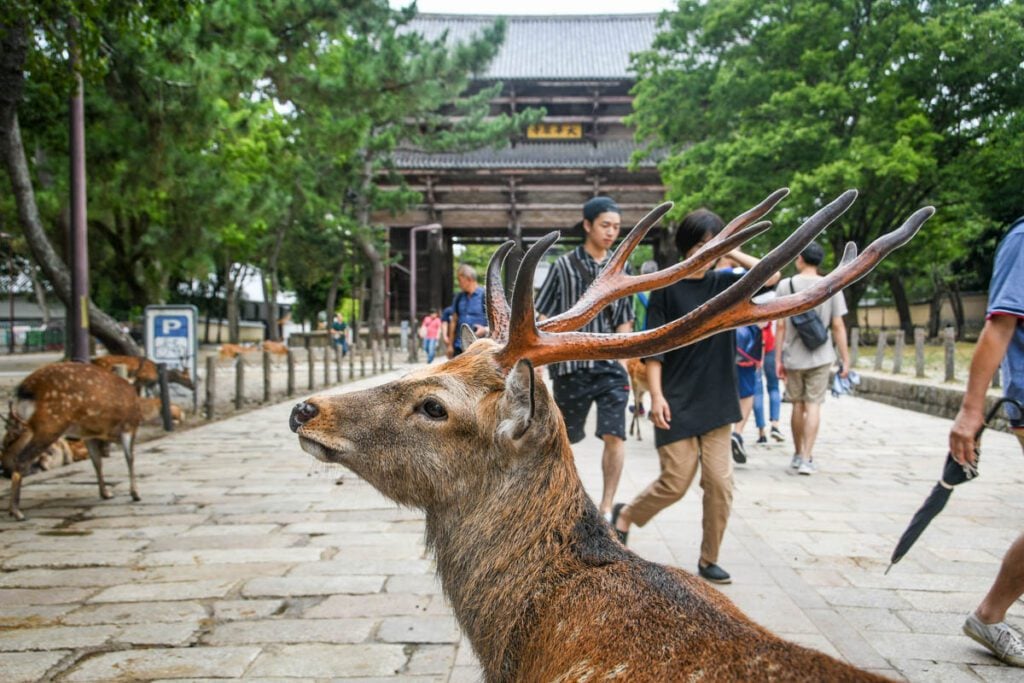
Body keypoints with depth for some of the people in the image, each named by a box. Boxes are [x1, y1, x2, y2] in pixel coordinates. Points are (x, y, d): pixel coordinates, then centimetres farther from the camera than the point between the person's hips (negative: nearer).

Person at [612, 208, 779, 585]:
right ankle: (625, 515, 24)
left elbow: (772, 275, -8)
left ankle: (709, 560, 17)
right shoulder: (666, 287, -4)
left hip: (715, 402, 4)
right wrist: (656, 395, -14)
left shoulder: (724, 283, 6)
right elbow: (653, 349, -6)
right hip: (677, 403, -4)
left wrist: (732, 253, -7)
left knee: (719, 483, 2)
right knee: (675, 482, -2)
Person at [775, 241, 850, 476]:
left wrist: (778, 359, 2)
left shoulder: (786, 285, -3)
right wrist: (845, 360, 3)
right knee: (813, 406, 2)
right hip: (820, 357, -1)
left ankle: (798, 455, 25)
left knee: (798, 405, 13)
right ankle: (807, 459, -2)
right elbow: (837, 327, -4)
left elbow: (781, 326, -4)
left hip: (793, 357, 1)